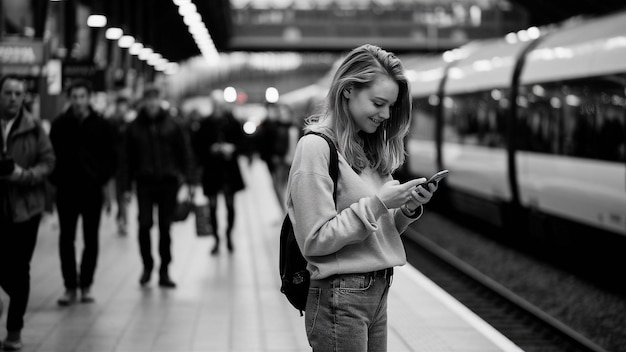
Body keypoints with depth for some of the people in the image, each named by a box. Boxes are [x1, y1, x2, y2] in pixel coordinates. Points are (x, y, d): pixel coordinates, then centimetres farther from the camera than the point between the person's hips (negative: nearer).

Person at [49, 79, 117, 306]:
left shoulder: (101, 125, 1)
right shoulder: (60, 124, 2)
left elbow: (111, 158, 5)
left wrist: (102, 180, -6)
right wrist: (56, 180, -5)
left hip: (93, 190, 0)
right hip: (66, 190, 0)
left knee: (91, 240, 5)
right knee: (66, 239, 1)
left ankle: (86, 286, 14)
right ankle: (70, 286, 6)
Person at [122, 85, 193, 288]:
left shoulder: (172, 126, 3)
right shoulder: (134, 127, 4)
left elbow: (185, 153, 5)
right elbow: (128, 158, 5)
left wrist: (186, 178, -3)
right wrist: (127, 186, 1)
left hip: (168, 182, 0)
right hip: (144, 182, 0)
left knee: (165, 227, 4)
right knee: (144, 224, -9)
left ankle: (164, 272, 12)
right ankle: (147, 265, 12)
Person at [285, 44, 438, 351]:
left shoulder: (368, 147, 12)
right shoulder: (316, 146, -13)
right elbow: (314, 241, -17)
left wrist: (408, 208, -3)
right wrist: (377, 203, -19)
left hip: (377, 291, 8)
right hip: (341, 298, -8)